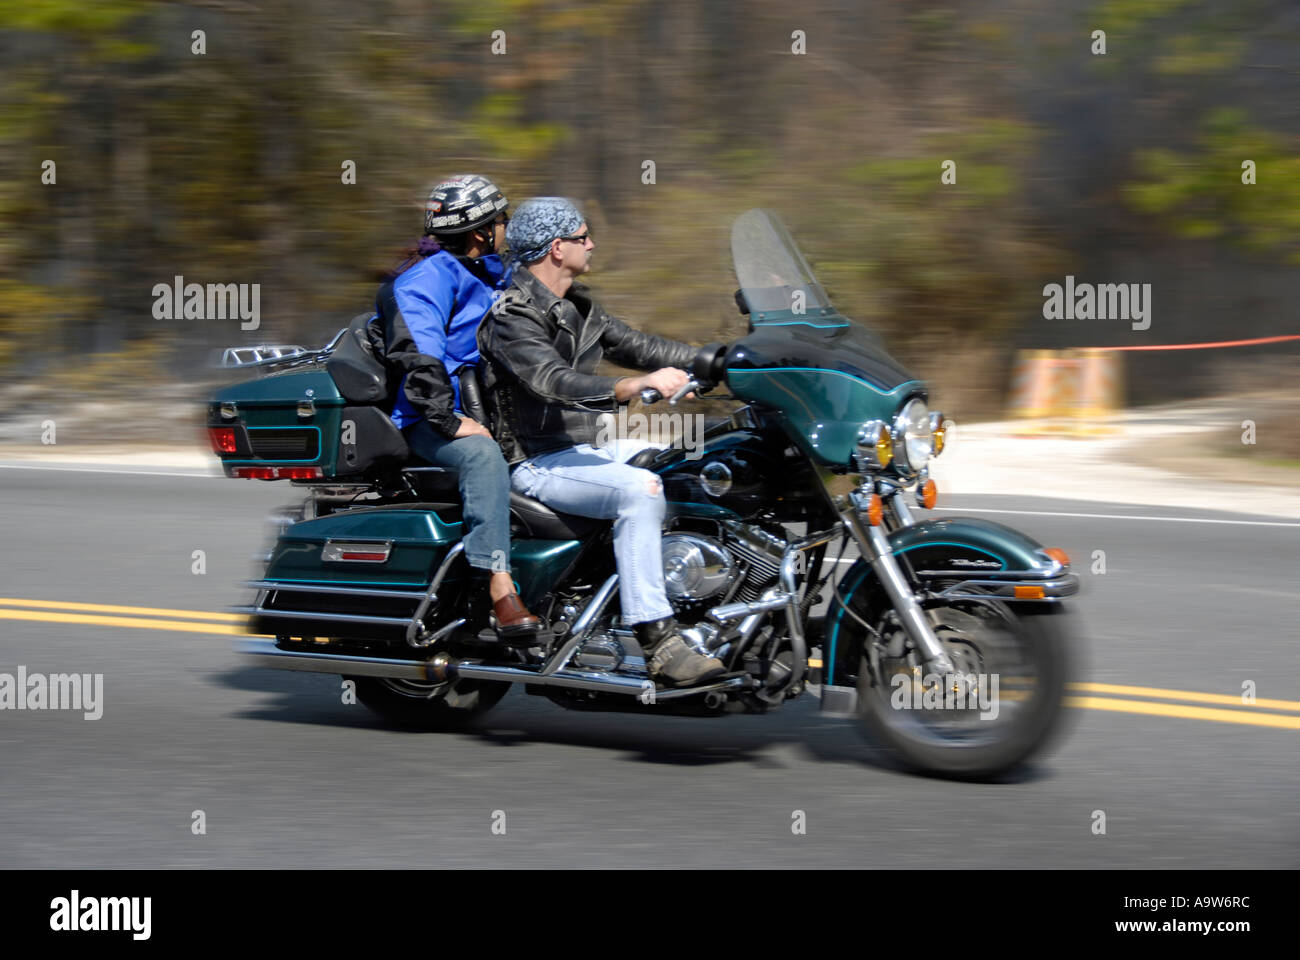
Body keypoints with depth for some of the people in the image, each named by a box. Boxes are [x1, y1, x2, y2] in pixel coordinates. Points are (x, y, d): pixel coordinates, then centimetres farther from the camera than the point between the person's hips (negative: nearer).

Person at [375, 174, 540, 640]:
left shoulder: (491, 273, 18)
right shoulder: (428, 276, -12)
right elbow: (419, 356, -25)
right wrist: (449, 422, -30)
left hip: (484, 405, 10)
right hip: (428, 420, -10)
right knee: (482, 454, -40)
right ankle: (499, 589, -47)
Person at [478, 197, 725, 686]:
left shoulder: (574, 306, 14)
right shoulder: (512, 317, -17)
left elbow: (632, 345, 18)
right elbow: (556, 382, -32)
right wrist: (637, 385, -46)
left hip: (589, 446, 10)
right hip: (539, 463, -10)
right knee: (640, 490, -33)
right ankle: (658, 644, -36)